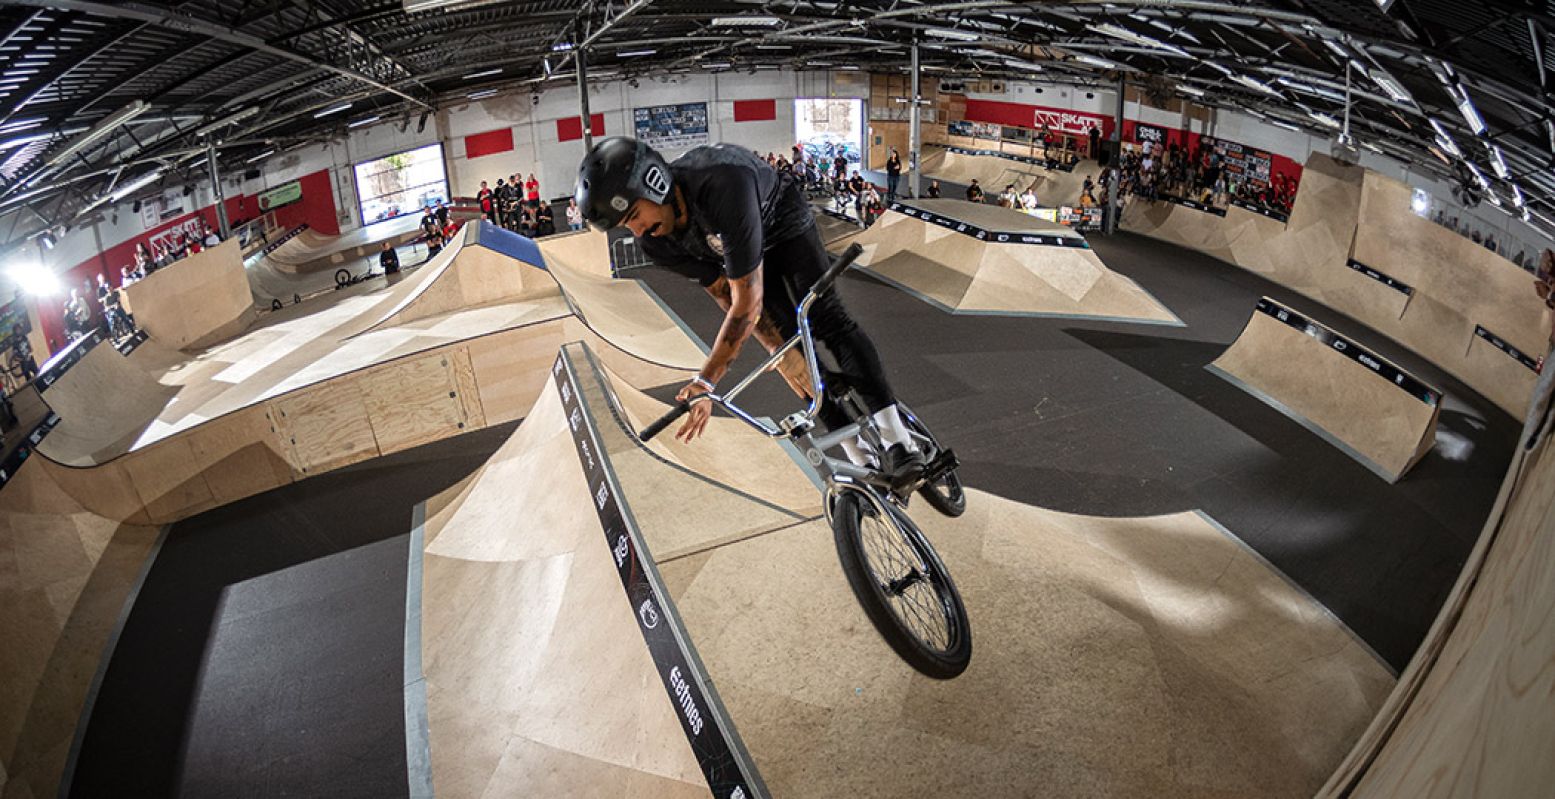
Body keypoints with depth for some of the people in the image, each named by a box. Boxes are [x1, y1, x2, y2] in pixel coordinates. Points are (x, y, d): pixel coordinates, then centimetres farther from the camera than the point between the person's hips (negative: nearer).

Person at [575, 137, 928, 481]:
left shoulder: (721, 184, -46)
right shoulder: (655, 244, -27)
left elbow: (748, 300, -43)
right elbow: (729, 299, -19)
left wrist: (706, 379, -43)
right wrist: (780, 350, -26)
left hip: (784, 220, -4)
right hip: (735, 248, 4)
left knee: (827, 317, -21)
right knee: (791, 341, -6)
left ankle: (896, 439, -25)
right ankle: (860, 459, -3)